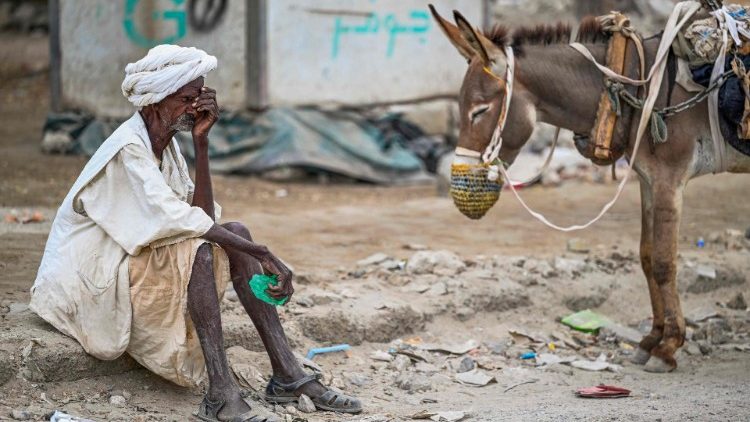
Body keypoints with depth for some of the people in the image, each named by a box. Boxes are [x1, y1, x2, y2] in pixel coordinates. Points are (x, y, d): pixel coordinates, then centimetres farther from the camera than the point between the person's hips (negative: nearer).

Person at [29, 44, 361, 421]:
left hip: (131, 263, 9)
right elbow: (174, 220, -32)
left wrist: (201, 142, -11)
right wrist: (264, 256, -33)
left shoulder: (165, 144, 7)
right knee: (199, 250, -30)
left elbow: (202, 215, -4)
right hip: (88, 281, -9)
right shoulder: (127, 149, -21)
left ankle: (287, 374, -12)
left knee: (235, 232, -6)